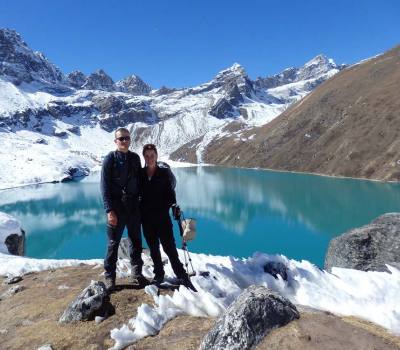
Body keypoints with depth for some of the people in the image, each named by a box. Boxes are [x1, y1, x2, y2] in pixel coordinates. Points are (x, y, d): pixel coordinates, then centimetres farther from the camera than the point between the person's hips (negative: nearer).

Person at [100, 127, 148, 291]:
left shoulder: (135, 158, 8)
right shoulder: (110, 159, -5)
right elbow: (104, 186, -8)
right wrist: (109, 210, -15)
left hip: (133, 207, 4)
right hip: (116, 208, -4)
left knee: (136, 241, 11)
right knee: (113, 243, 5)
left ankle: (137, 273, 24)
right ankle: (110, 276, 19)